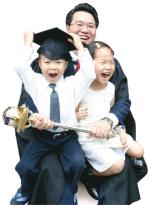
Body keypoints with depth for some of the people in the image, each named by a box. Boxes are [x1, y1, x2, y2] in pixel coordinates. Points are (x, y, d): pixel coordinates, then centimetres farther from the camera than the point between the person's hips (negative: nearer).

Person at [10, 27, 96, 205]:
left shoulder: (72, 84, 4)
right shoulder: (35, 82, 3)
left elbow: (90, 73, -11)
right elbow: (20, 67, -11)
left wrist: (80, 48, -5)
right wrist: (28, 44, -3)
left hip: (67, 136, 0)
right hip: (42, 136, 0)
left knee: (77, 164, -24)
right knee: (25, 166, -17)